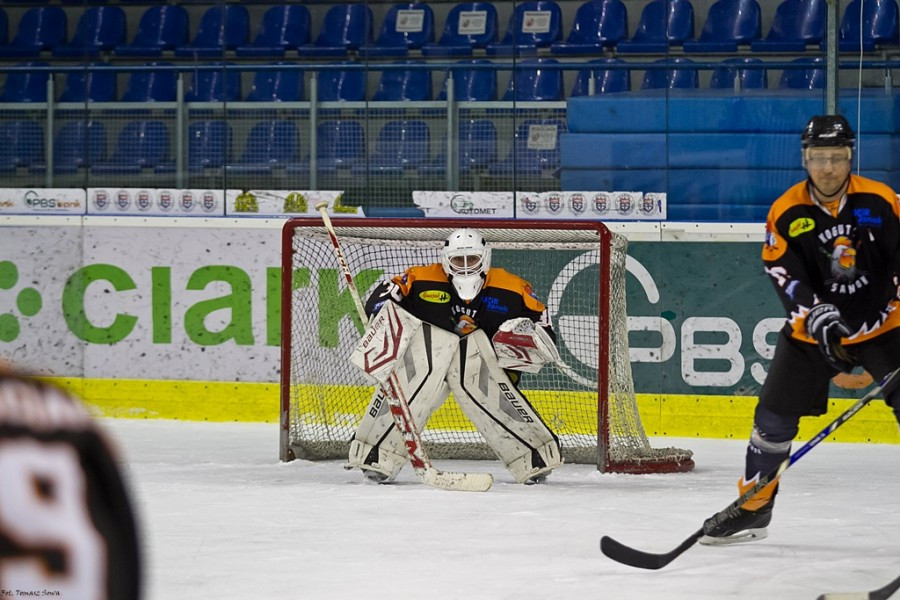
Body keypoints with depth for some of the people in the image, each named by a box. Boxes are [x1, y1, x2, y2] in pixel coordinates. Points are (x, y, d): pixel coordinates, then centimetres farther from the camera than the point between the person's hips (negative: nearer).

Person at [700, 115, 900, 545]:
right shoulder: (786, 213, -10)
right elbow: (786, 277, -17)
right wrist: (818, 317, -32)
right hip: (812, 329, 1)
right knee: (774, 416, 0)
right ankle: (751, 511, 14)